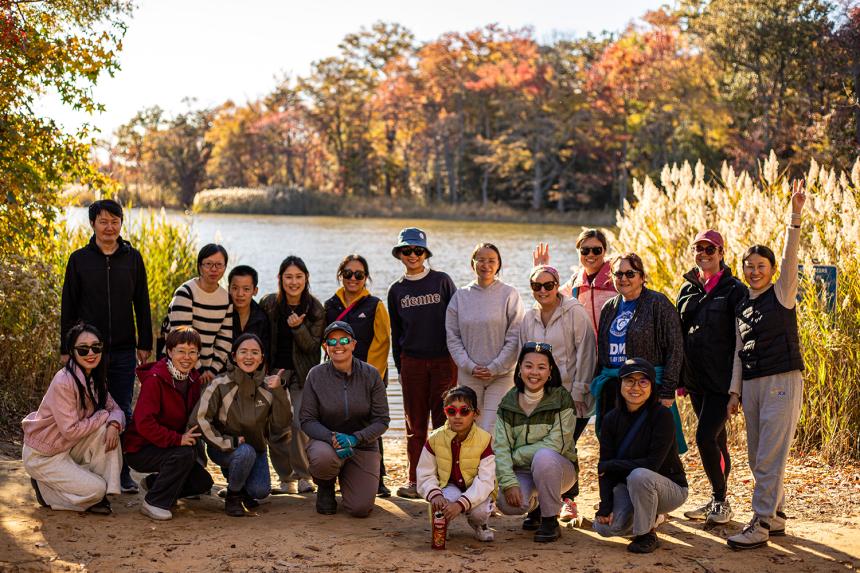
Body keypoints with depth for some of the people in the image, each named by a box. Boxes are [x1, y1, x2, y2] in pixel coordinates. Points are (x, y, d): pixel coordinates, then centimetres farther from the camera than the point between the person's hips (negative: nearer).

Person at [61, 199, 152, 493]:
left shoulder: (132, 258, 6)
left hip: (124, 350, 1)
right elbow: (68, 308, 4)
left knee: (122, 412, 5)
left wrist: (145, 344, 4)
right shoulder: (80, 259, 3)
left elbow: (142, 304, 8)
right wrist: (66, 348, 0)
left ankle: (122, 471, 14)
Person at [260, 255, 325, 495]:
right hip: (274, 371, 2)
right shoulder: (269, 304, -1)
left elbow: (312, 346, -8)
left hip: (302, 375, -2)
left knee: (300, 424, -15)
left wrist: (298, 327, -25)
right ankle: (286, 479, 13)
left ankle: (303, 477, 3)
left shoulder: (315, 309, -5)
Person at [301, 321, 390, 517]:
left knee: (361, 509, -12)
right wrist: (333, 438, -26)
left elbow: (382, 420, -7)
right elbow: (307, 420, -8)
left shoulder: (370, 374, -8)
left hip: (363, 445, 1)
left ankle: (346, 479, 25)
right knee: (323, 457, -38)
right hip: (325, 441, -1)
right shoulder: (316, 375, -8)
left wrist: (354, 439, -23)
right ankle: (325, 487, 1)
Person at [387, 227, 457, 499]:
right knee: (415, 424, 5)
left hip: (444, 360, -2)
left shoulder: (442, 281, 2)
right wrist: (400, 367, 11)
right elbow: (396, 333, 15)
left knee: (444, 421, -2)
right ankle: (415, 481, 11)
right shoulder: (397, 290, 9)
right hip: (412, 362, 2)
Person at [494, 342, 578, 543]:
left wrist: (516, 455, -16)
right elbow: (501, 447, -9)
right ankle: (534, 505, 13)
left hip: (558, 468, -3)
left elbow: (556, 444, -19)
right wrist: (509, 482, -23)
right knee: (508, 504, -27)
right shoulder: (509, 402, -1)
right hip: (521, 472, 3)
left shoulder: (561, 398, -11)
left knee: (543, 456, -36)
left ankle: (550, 521, -16)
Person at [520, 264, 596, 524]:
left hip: (571, 397, -5)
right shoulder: (529, 318, 10)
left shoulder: (575, 312, -7)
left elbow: (585, 353, -9)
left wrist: (578, 392, -10)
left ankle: (568, 498, 8)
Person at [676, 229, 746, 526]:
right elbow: (680, 335, 16)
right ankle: (717, 500, 23)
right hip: (696, 379, 6)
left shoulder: (734, 290, -6)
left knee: (706, 437, -12)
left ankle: (721, 501, 3)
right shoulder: (688, 289, 12)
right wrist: (679, 378, 12)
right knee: (716, 439, 14)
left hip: (722, 380, -6)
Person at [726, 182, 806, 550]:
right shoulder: (743, 308, 14)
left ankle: (760, 525, -7)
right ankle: (775, 517, 23)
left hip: (782, 382, -7)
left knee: (769, 458, -9)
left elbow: (790, 256, -16)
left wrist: (796, 215, -26)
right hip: (752, 385, 7)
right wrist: (734, 390, 11)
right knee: (757, 458, 11)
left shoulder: (782, 293, -1)